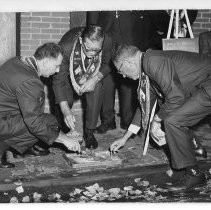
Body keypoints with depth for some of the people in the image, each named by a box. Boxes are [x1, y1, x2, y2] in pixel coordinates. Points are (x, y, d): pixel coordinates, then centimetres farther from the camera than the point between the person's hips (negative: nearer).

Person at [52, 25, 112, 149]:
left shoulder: (107, 42, -32)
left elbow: (108, 64, -10)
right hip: (68, 73, -2)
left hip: (92, 74, 2)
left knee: (96, 88, -26)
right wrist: (65, 110, -47)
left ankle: (89, 132, -11)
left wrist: (96, 78, -31)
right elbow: (58, 80, -37)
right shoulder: (66, 47, -40)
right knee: (66, 99, -22)